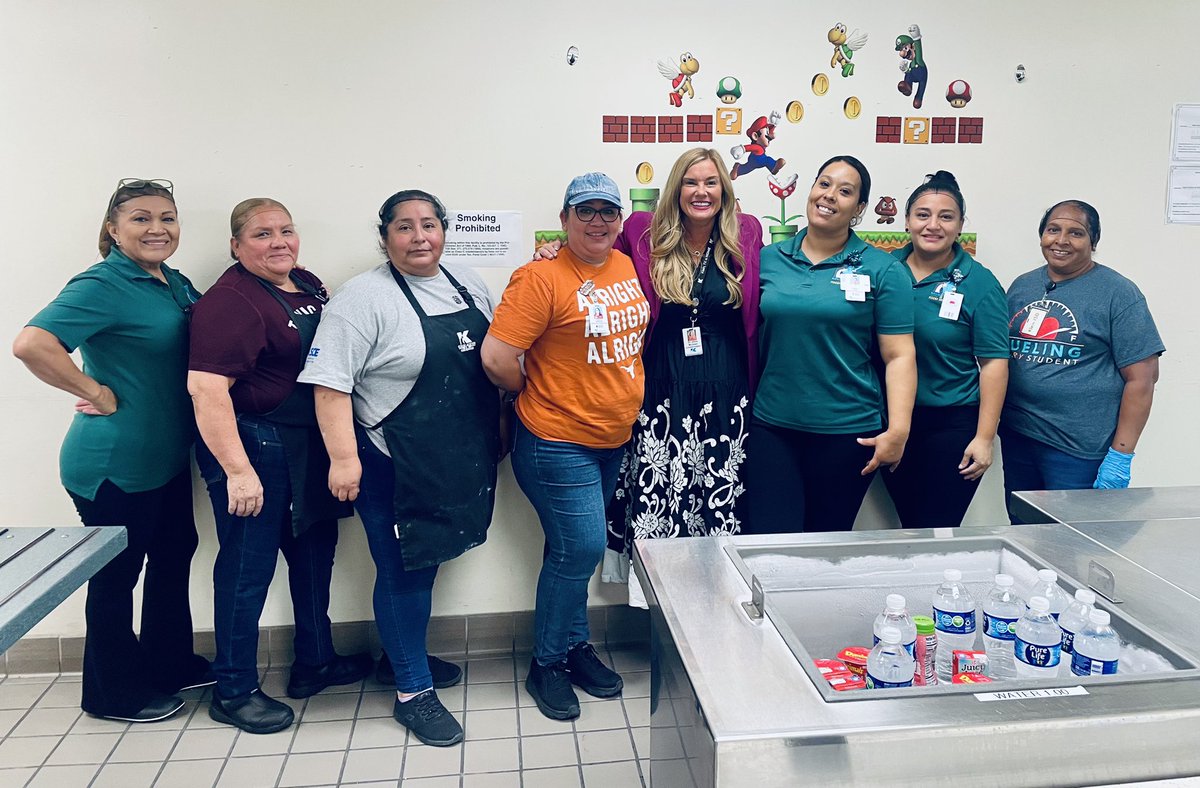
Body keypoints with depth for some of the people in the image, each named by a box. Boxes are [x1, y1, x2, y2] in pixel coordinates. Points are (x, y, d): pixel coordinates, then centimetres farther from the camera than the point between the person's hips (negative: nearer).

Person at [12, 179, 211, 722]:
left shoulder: (175, 283, 8)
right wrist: (97, 393, -21)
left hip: (167, 456, 9)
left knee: (174, 555, 20)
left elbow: (187, 358, 24)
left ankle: (171, 663, 39)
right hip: (116, 463, -9)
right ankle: (115, 693, 25)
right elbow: (30, 344, -29)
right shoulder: (103, 285, -18)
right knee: (116, 575, 7)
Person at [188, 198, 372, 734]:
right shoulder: (231, 302, -18)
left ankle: (315, 662, 37)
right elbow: (206, 389, -24)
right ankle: (234, 691, 20)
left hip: (309, 445, 9)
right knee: (248, 566, 3)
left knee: (315, 549, 19)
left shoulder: (307, 285, 8)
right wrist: (237, 470, -26)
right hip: (255, 446, -9)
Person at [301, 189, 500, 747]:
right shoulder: (364, 298, -13)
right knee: (403, 572, 5)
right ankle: (413, 694, 19)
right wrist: (343, 458, -22)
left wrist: (499, 426, 15)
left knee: (425, 562, 19)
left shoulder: (466, 283, 8)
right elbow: (330, 383, -17)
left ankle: (409, 654, 40)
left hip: (461, 460, 7)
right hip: (395, 465, -6)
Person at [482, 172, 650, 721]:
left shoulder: (627, 268, 6)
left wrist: (624, 401, 14)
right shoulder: (542, 278, -17)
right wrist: (537, 395, -6)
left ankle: (575, 646, 33)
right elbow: (496, 358, -21)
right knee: (580, 548, -5)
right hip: (558, 443, -7)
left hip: (613, 439, 7)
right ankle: (547, 665, 15)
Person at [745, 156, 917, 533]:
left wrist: (898, 430, -11)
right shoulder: (768, 259, 6)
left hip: (847, 431, -1)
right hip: (772, 427, 1)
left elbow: (899, 356, -3)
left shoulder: (882, 270, 0)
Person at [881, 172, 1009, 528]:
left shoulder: (979, 284, -5)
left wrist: (984, 438, -11)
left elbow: (993, 363, -7)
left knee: (937, 531, 1)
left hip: (952, 424, -3)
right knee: (908, 525, 13)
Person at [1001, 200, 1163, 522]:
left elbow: (1142, 378, -9)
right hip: (1016, 437, 5)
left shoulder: (1117, 293, -6)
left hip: (1080, 449, -5)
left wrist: (1120, 456, -14)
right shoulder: (1021, 286, 10)